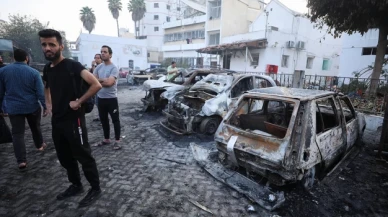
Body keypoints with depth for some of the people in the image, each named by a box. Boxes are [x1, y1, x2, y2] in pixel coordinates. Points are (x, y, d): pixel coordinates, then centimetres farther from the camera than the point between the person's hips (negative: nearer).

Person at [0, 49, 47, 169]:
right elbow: (40, 92, -10)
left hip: (13, 108, 1)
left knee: (17, 133, 3)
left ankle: (21, 160, 0)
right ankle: (40, 145, 41)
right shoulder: (34, 72, -8)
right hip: (32, 107, -1)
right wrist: (45, 106, -3)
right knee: (35, 128, 21)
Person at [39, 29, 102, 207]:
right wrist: (49, 104, 14)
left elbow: (96, 85, -26)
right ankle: (76, 185, 36)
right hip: (56, 121, 8)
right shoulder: (47, 69, 9)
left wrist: (79, 102, -20)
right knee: (64, 157, 18)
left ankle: (95, 189, 19)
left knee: (83, 156, 2)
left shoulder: (72, 66, -14)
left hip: (74, 120, -8)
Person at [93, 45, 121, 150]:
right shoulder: (98, 67, 9)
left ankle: (117, 141, 13)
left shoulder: (114, 68, -11)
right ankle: (106, 139, 31)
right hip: (100, 98, 7)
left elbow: (109, 82, -23)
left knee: (115, 120, 3)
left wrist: (99, 80, -7)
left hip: (111, 99, -7)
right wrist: (104, 81, -12)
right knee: (103, 120, 16)